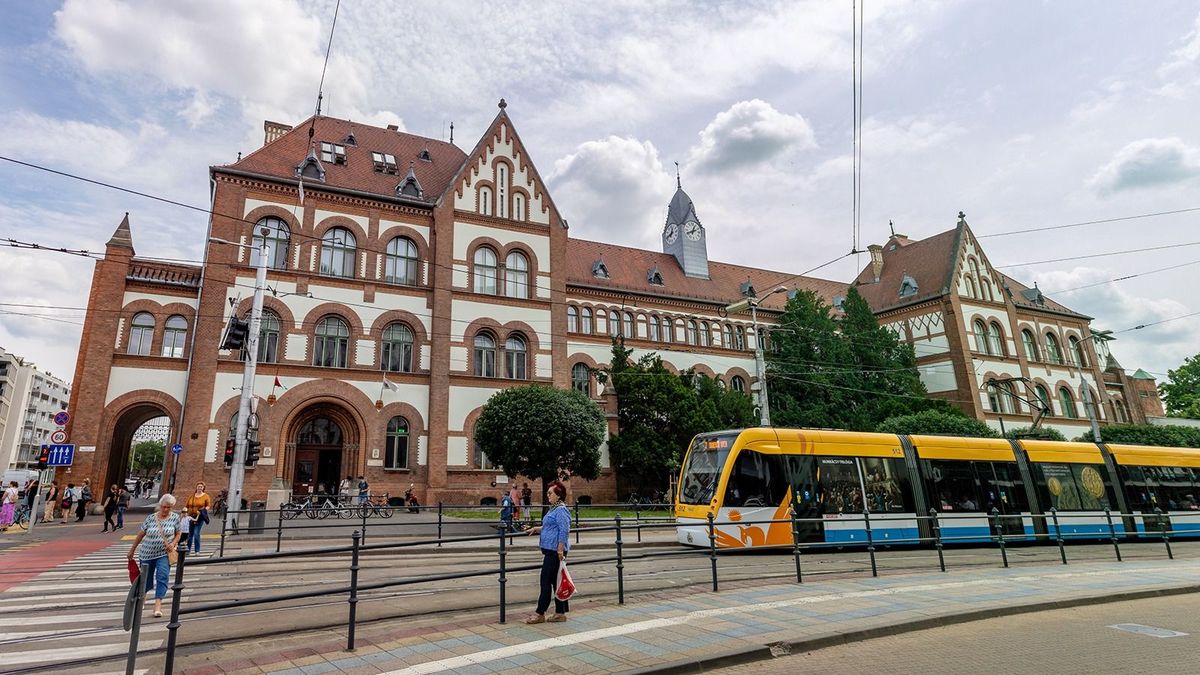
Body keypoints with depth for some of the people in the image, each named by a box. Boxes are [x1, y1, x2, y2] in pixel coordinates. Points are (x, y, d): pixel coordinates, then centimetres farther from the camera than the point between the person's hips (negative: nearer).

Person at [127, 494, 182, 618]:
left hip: (164, 553, -1)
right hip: (147, 553, 1)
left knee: (162, 576, -17)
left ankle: (158, 605, -17)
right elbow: (141, 534, 4)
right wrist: (132, 550, 11)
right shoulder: (151, 517, -7)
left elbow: (178, 534, 4)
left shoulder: (175, 517, -5)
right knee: (147, 580, 14)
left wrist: (173, 543, -14)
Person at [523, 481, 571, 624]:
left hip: (555, 551, -10)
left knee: (546, 581, -2)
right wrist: (536, 529, 17)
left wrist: (560, 550, -23)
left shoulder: (561, 510, -17)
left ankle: (540, 613, 8)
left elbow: (564, 531, -22)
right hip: (550, 550, 10)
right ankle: (560, 613, 19)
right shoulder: (554, 509, 15)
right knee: (556, 581, 13)